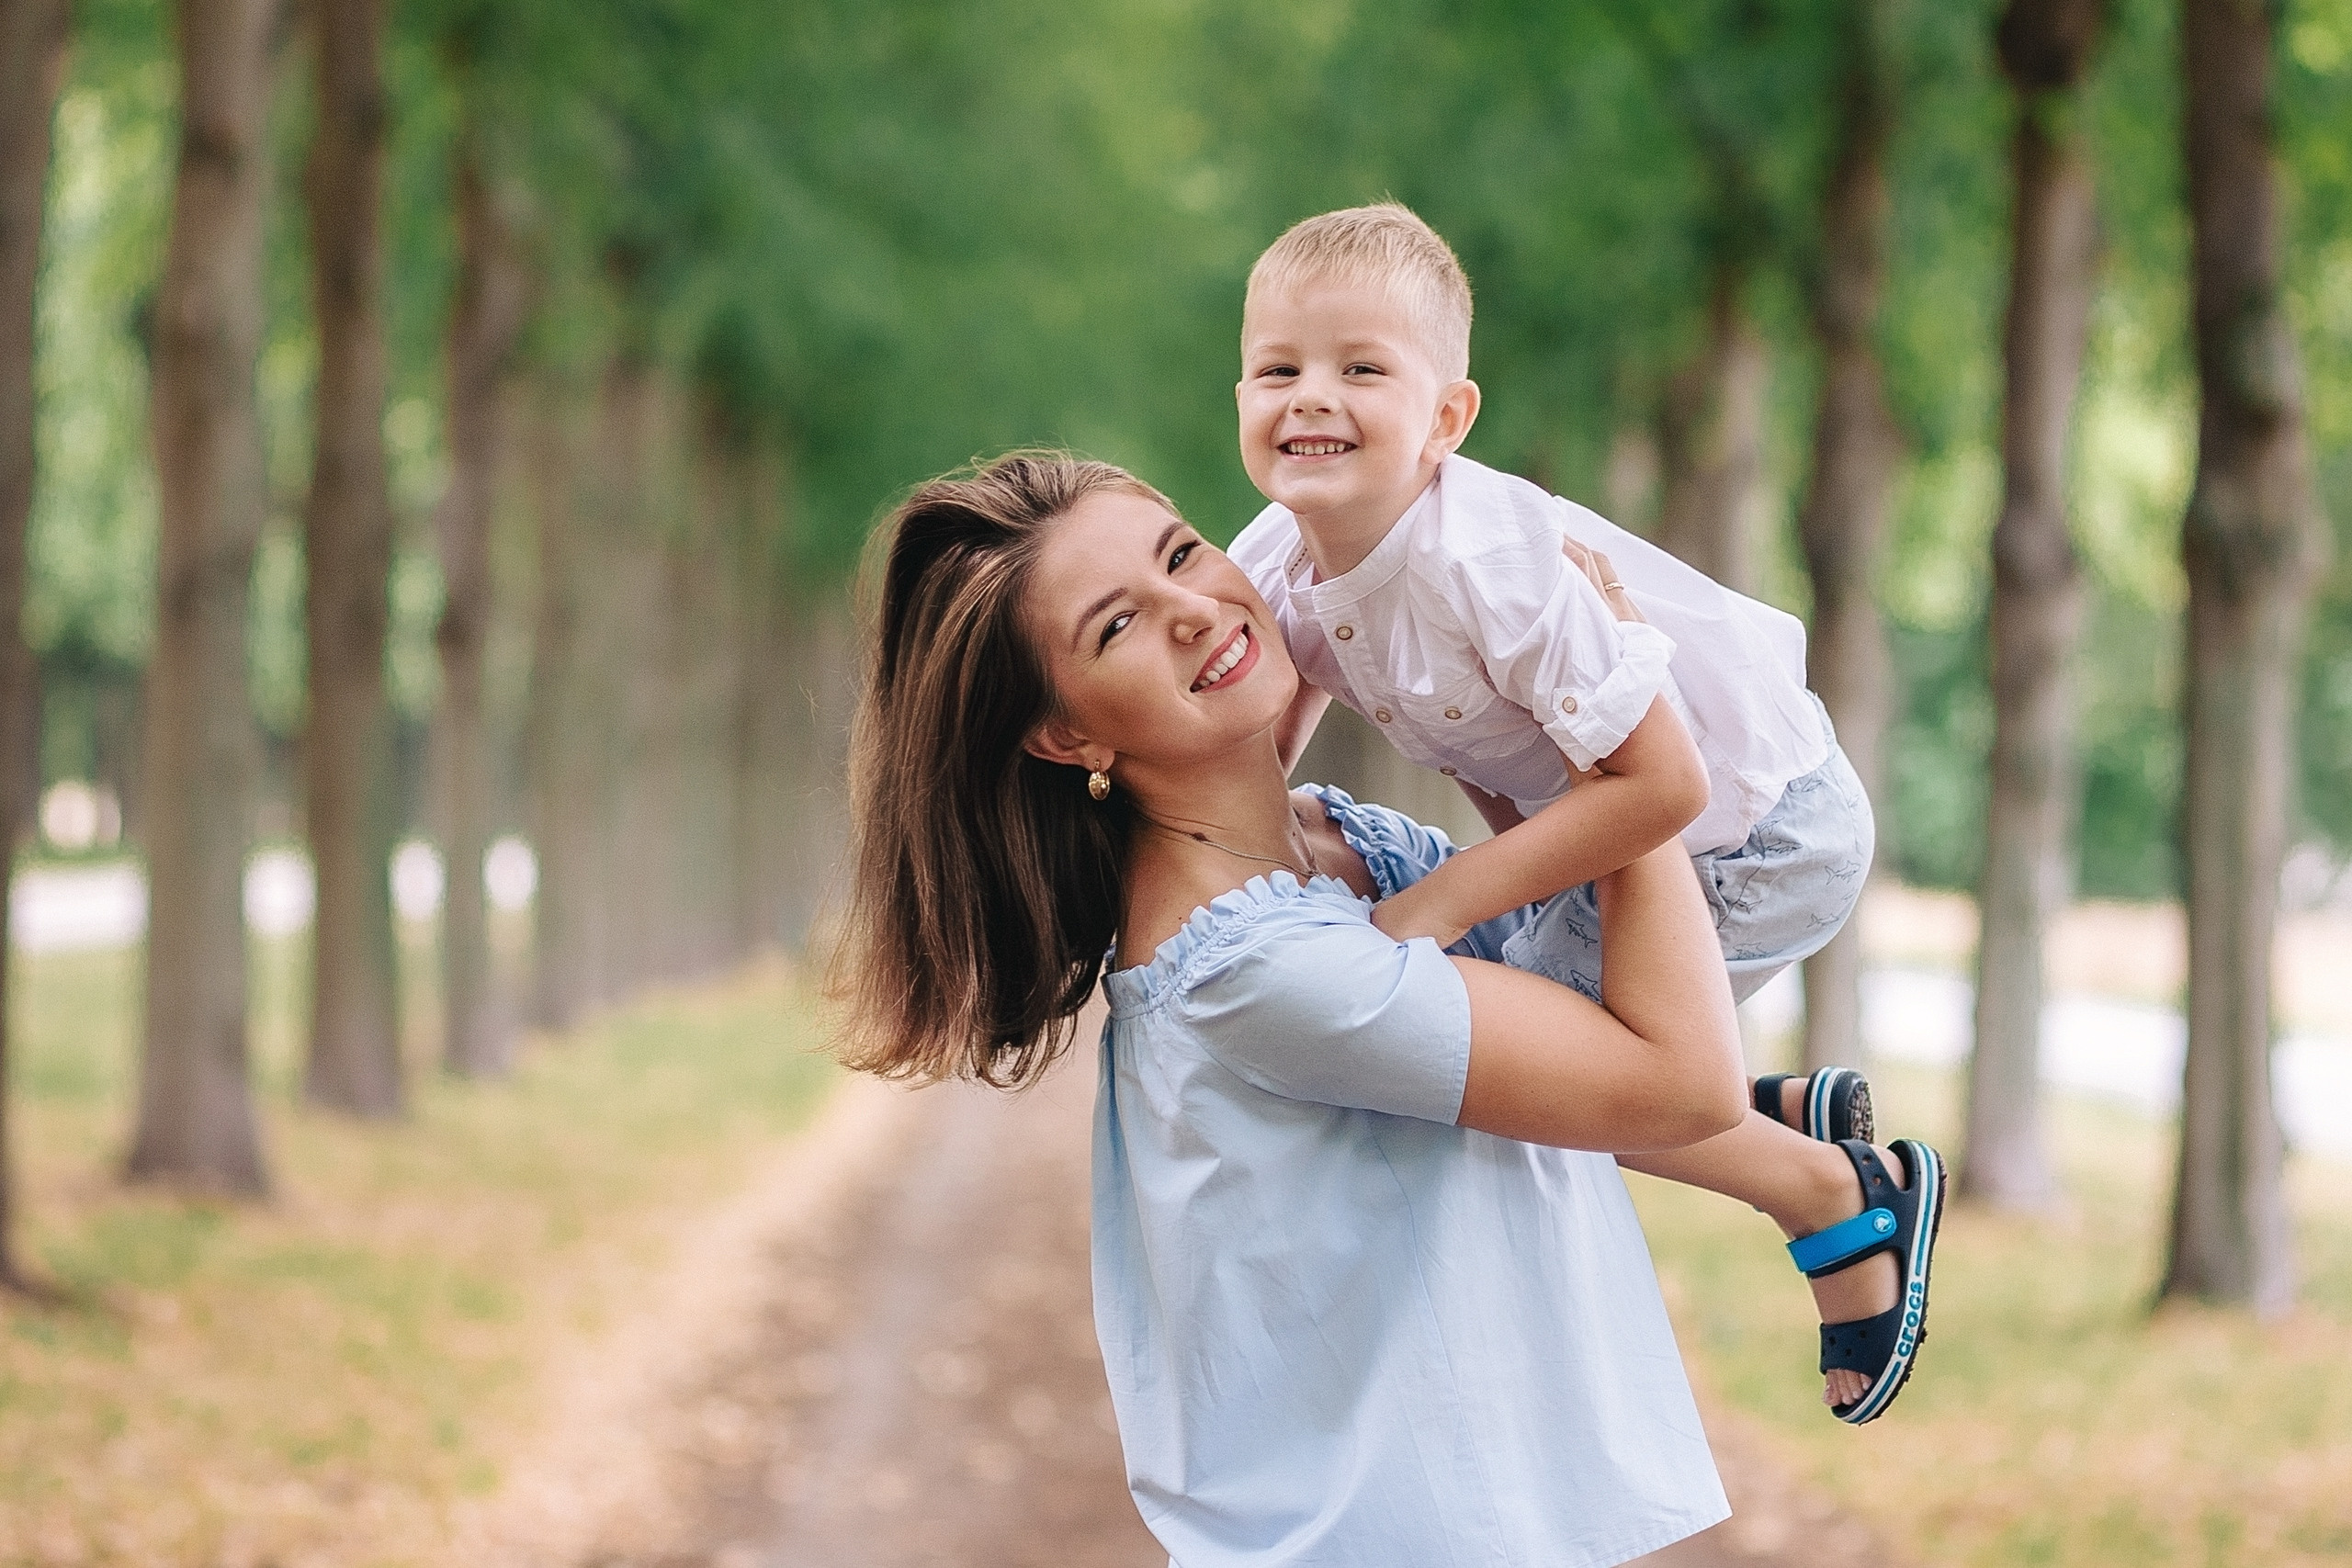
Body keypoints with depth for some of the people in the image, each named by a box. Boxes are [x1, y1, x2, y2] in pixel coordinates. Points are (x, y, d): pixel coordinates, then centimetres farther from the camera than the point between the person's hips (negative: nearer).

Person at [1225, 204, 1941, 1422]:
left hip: (1754, 831, -8)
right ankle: (1791, 1112, 26)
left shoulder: (1495, 564, -34)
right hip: (1615, 811, 9)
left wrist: (1446, 903, -30)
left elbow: (1663, 784, -34)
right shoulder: (1276, 568, -10)